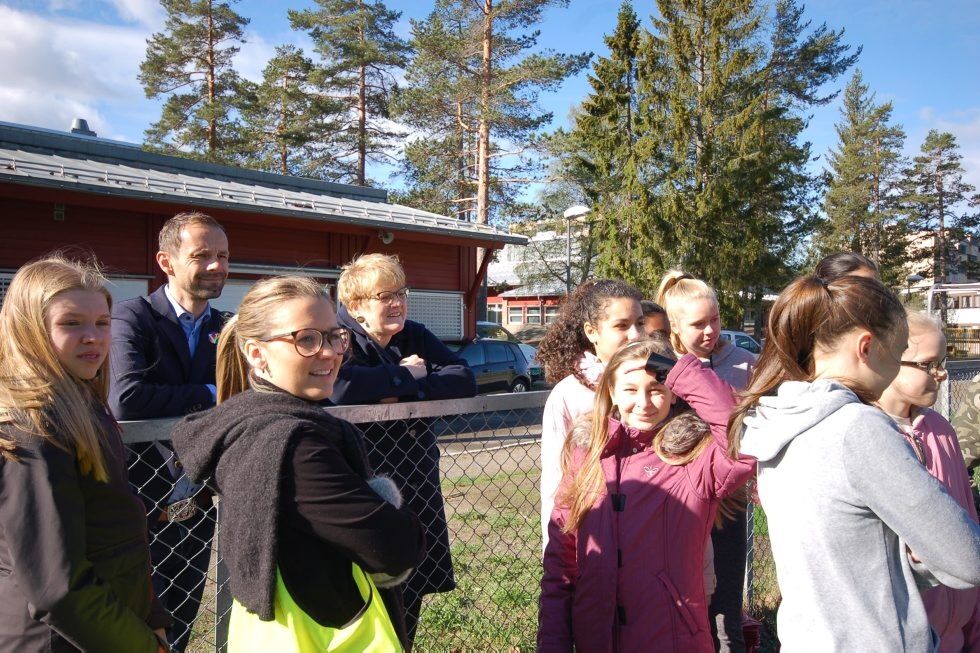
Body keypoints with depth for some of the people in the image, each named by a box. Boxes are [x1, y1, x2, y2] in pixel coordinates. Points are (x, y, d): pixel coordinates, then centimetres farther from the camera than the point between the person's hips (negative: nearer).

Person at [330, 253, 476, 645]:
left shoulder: (416, 336, 8)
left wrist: (406, 391, -18)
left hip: (417, 485, 6)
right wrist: (404, 374, -16)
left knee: (412, 588, 15)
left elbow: (464, 379, -4)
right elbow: (339, 386, -30)